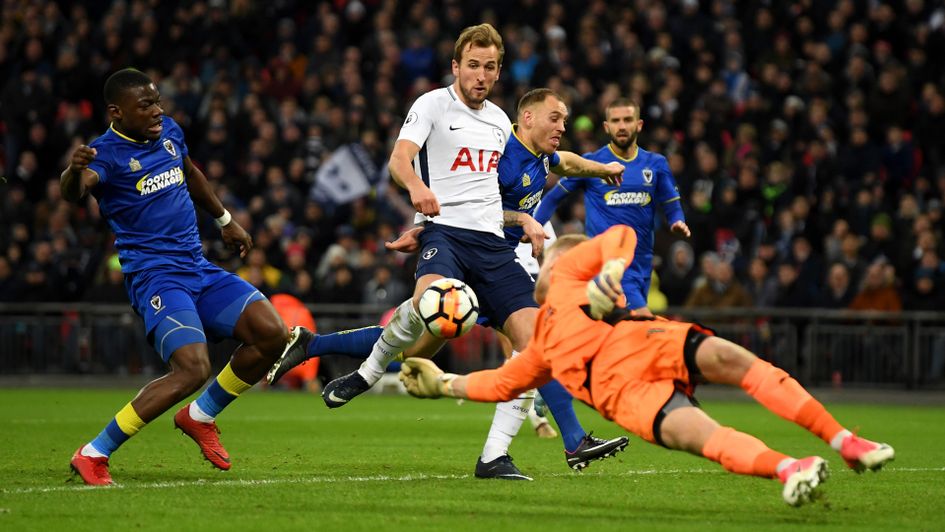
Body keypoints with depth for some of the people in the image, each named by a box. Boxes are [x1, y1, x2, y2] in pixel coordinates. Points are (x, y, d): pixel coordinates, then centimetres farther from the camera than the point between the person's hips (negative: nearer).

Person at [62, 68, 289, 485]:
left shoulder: (169, 132, 9)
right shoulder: (108, 153, -14)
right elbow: (73, 193, -36)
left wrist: (225, 220, 38)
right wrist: (75, 171, -59)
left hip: (199, 269, 8)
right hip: (154, 276, -8)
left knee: (272, 335, -5)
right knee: (192, 370, -26)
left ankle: (200, 417, 14)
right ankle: (93, 455, -17)